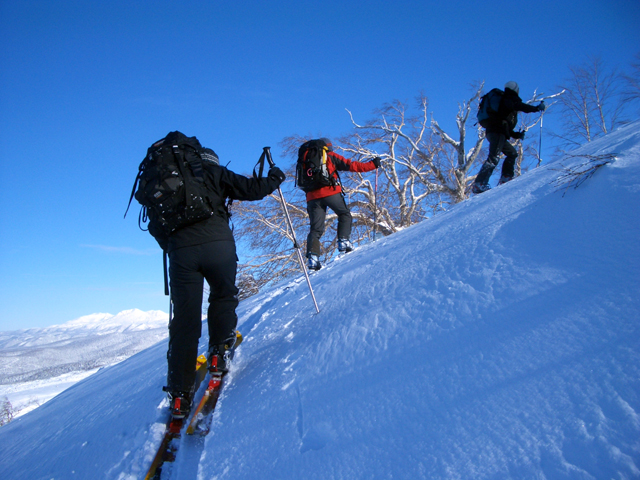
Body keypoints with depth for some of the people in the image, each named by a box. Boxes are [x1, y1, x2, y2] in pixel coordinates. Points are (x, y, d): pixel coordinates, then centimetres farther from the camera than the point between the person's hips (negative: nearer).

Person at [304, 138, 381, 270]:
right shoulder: (330, 156, 13)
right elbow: (351, 165, 5)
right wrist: (372, 165, 10)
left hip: (312, 197, 4)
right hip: (330, 192, -4)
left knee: (316, 228, 3)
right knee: (344, 214, 16)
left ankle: (313, 256, -14)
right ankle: (343, 241, -2)